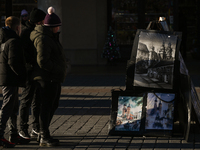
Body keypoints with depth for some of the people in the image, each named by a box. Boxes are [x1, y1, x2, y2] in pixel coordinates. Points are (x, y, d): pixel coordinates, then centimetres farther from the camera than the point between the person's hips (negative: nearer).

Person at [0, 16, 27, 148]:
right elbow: (13, 62, -23)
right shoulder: (13, 42, -15)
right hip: (11, 80, -10)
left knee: (14, 107, 16)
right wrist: (24, 75, -14)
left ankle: (13, 135, 23)